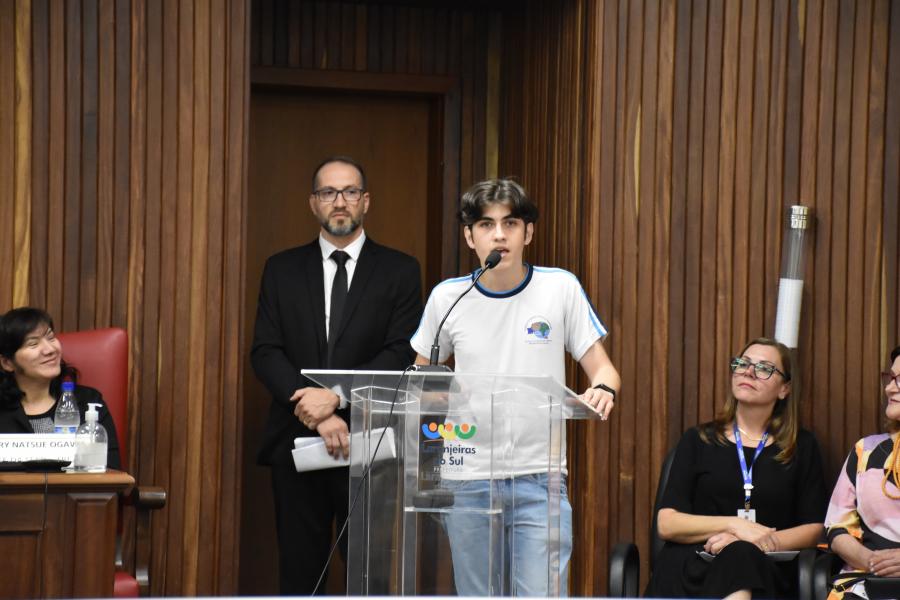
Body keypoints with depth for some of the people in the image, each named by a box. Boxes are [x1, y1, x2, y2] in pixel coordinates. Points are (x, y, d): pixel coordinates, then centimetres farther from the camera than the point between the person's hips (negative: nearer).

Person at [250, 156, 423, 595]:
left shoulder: (399, 271, 4)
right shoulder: (282, 270, 10)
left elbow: (402, 355, -6)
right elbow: (265, 353, 1)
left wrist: (336, 396, -18)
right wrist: (317, 414, -13)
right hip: (296, 443, 2)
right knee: (300, 575, 4)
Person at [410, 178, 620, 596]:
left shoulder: (561, 288, -1)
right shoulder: (447, 298, 3)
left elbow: (601, 368, 1)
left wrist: (603, 389, -22)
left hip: (539, 479, -2)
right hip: (466, 480, 2)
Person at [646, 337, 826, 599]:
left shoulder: (801, 447, 18)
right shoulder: (698, 440, 18)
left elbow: (814, 528, 11)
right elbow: (667, 524, 7)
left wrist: (764, 542, -8)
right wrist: (733, 525, -9)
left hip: (766, 568, 0)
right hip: (693, 562, 0)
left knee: (740, 557, -40)